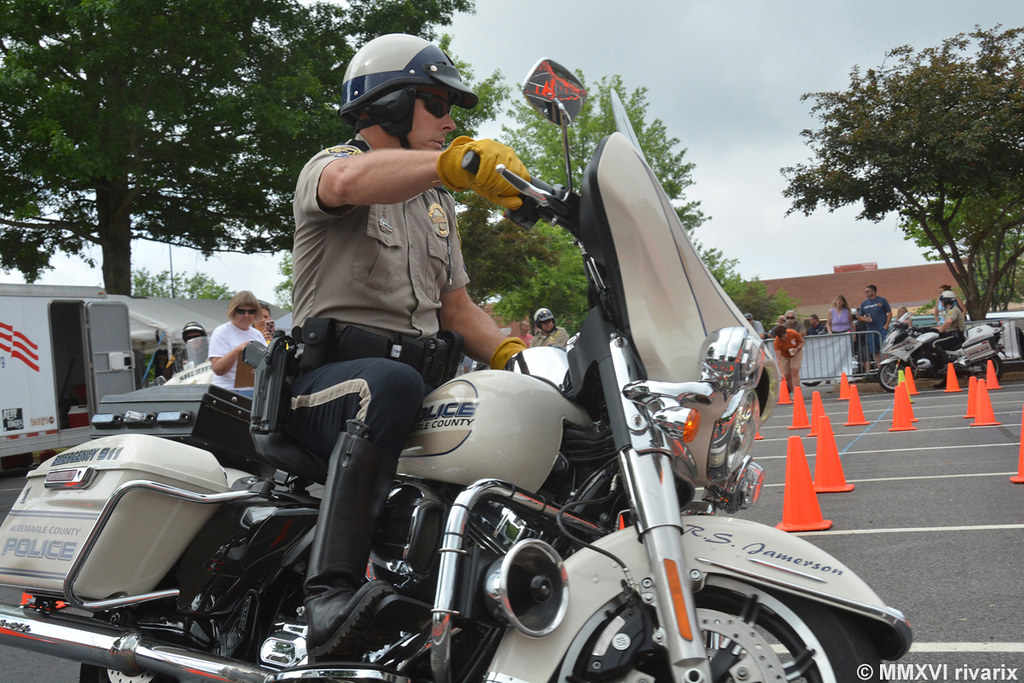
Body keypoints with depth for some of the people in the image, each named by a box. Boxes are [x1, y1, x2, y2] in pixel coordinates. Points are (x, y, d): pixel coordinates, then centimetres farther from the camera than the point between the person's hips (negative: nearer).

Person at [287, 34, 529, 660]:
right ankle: (330, 600, -47)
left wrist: (518, 359, 4)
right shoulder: (329, 165, 3)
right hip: (331, 379, -7)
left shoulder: (438, 205, 26)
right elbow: (350, 182, -25)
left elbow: (457, 307, 23)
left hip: (424, 377, 7)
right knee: (391, 386, -40)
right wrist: (457, 160, -41)